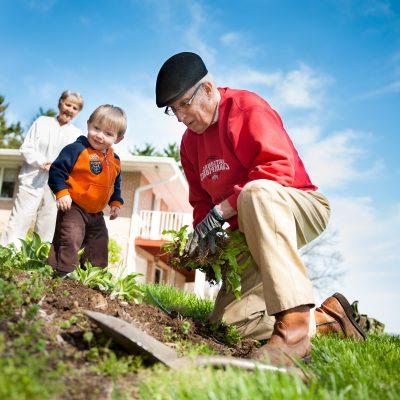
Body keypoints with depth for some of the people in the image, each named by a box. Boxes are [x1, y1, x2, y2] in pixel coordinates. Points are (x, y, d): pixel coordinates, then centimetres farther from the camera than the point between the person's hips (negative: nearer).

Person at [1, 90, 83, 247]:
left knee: (46, 231, 4)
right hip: (32, 181, -1)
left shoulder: (77, 135, 10)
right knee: (19, 222, -5)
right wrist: (42, 162, -13)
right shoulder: (42, 122, 9)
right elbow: (26, 148, 3)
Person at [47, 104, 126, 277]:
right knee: (70, 239, -18)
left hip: (96, 213, 7)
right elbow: (57, 170, -15)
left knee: (100, 244, 14)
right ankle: (61, 273, -6)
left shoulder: (115, 161, 6)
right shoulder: (76, 149, -15)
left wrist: (115, 203, 9)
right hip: (73, 208, -7)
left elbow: (116, 185, 19)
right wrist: (62, 193, -23)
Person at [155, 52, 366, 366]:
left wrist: (219, 212, -26)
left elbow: (278, 167, -27)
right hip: (253, 234, 8)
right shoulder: (190, 142, 11)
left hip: (303, 209, -8)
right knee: (228, 321, -2)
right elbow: (201, 199, 15)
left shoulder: (246, 107, -14)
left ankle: (294, 328, -46)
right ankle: (326, 318, 8)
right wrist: (205, 231, -7)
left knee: (257, 192, -43)